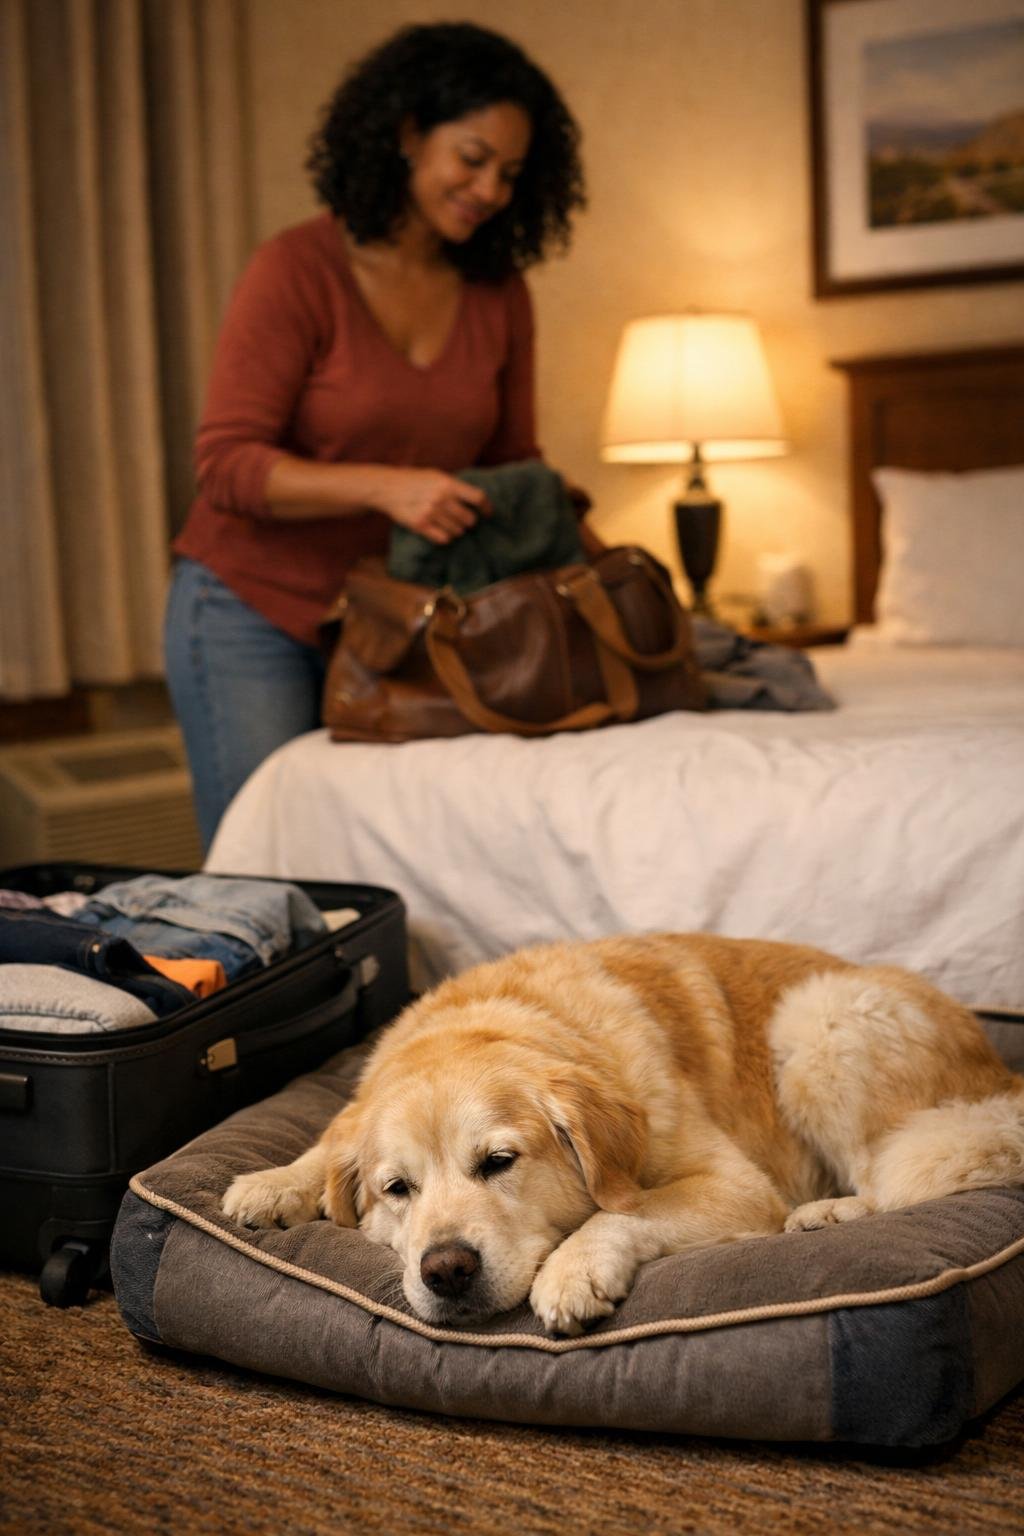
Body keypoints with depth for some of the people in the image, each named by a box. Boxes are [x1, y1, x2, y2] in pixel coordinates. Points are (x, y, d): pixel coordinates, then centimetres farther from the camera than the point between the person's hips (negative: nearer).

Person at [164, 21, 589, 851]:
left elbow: (513, 461, 12)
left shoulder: (499, 296, 3)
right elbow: (227, 464, -17)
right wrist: (384, 486, -31)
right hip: (254, 615, -4)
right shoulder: (297, 270, -13)